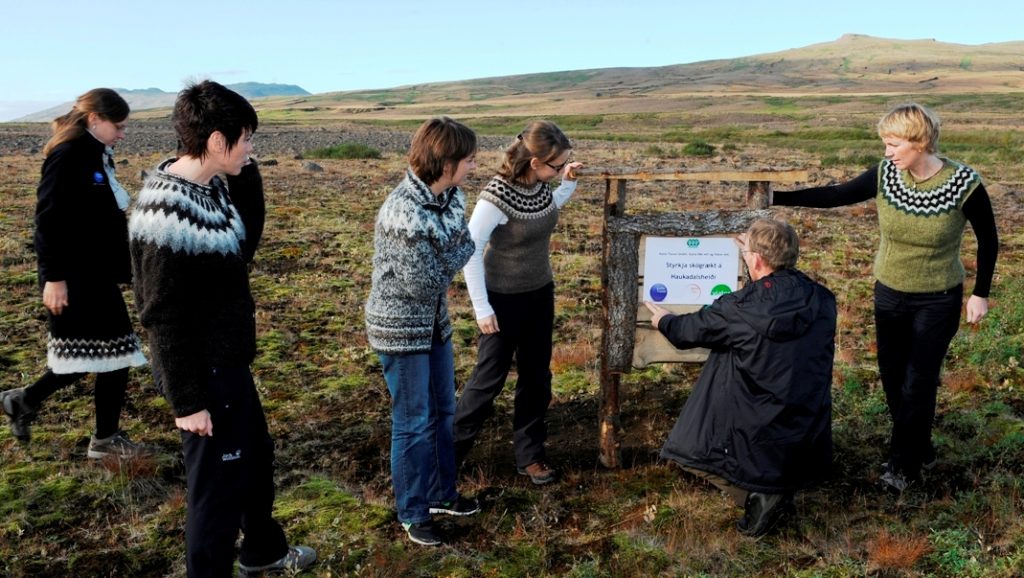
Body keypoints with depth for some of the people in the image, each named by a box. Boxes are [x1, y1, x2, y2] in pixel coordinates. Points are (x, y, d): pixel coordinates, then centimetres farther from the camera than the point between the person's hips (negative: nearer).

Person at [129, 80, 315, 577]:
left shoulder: (212, 187, 1)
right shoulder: (166, 212, -25)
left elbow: (245, 243, 11)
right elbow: (163, 317, -22)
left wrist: (245, 174, -2)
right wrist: (186, 400, -18)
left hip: (229, 363, 10)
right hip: (204, 373, -10)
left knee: (256, 457, 26)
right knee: (218, 484, 6)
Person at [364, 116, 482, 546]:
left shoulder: (450, 197, -3)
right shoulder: (403, 214, -29)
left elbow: (465, 248, 2)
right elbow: (424, 283, -24)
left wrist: (440, 266, -16)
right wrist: (453, 257, -9)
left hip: (435, 322, 8)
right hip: (401, 328, -8)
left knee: (442, 411, 19)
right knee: (413, 423, 5)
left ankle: (441, 493, 38)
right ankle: (413, 514, 23)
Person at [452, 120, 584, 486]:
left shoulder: (540, 185, -5)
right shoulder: (496, 196, -26)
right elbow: (470, 251, -22)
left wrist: (569, 183, 3)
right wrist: (482, 308, -21)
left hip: (540, 294, 7)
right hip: (504, 299, -7)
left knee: (537, 377, 13)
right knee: (490, 378, 5)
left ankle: (529, 455, 28)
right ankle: (451, 449, 25)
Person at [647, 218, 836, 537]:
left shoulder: (737, 310, -19)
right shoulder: (822, 301, -4)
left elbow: (690, 330, 1)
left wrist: (665, 321, 24)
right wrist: (755, 253, 31)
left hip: (760, 437, -5)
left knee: (689, 449, 17)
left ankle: (757, 494, -3)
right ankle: (783, 485, 18)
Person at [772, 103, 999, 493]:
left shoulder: (964, 184, -20)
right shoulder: (885, 175, -12)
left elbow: (988, 239, -6)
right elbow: (835, 196, -6)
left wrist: (980, 294, -3)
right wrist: (776, 198, -13)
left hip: (937, 303, -4)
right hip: (889, 296, 4)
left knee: (918, 384, 2)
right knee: (893, 378, 13)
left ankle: (904, 465, 22)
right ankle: (919, 451, 36)